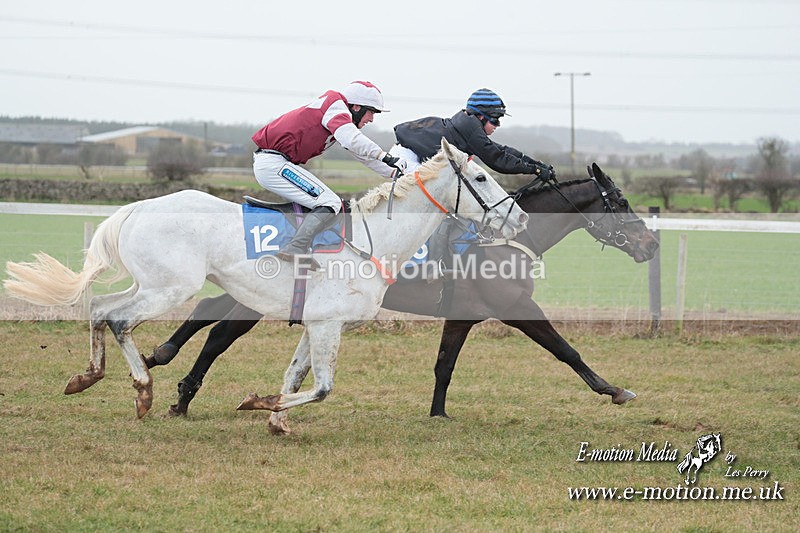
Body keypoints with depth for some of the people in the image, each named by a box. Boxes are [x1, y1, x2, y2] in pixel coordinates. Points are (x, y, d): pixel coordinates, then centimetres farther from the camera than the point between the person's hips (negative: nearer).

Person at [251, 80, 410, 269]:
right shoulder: (336, 104, -8)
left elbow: (363, 154, 29)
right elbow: (352, 141, -26)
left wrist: (394, 172, 23)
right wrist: (386, 157, -18)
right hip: (274, 164, -11)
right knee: (330, 203, -16)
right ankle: (295, 249, -28)